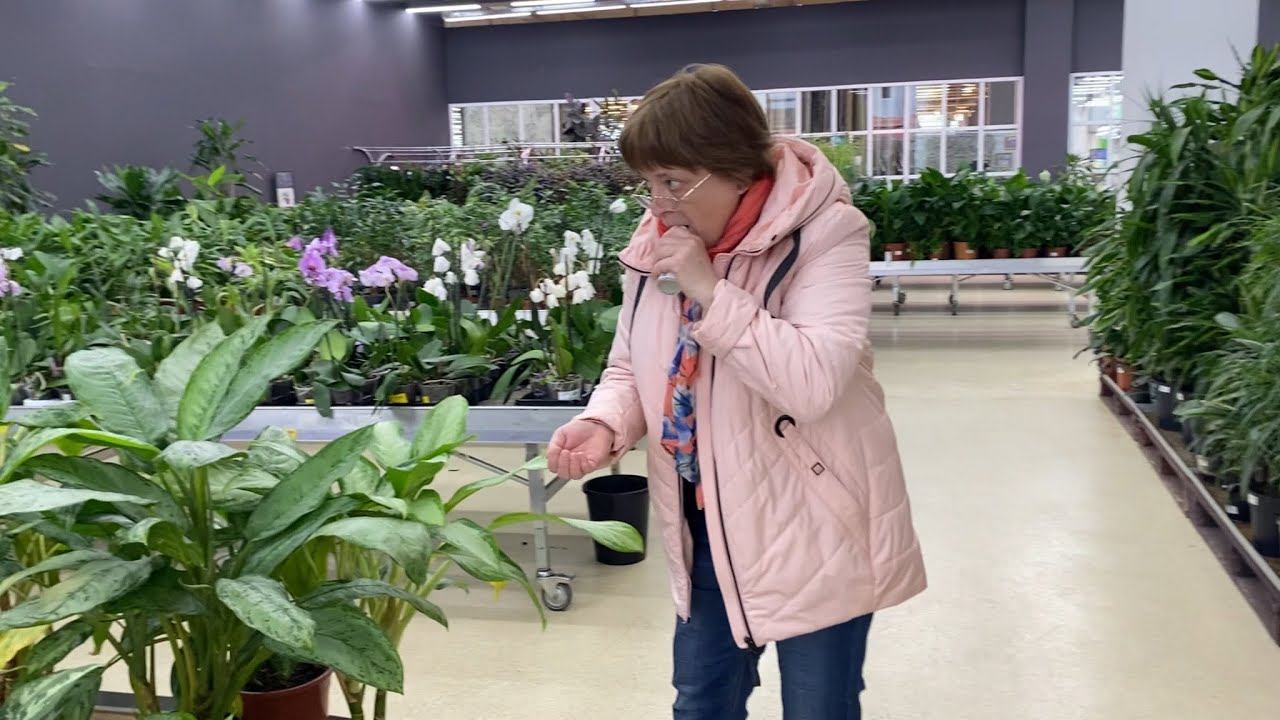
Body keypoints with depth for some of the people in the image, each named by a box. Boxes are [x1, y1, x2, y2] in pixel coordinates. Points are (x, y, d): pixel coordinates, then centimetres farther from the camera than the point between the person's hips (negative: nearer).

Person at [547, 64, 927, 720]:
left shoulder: (823, 235, -19)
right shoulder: (657, 244, 0)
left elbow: (813, 383, -31)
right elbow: (632, 369, 8)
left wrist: (709, 289, -28)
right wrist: (604, 425, -12)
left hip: (811, 531, -5)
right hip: (706, 527, 6)